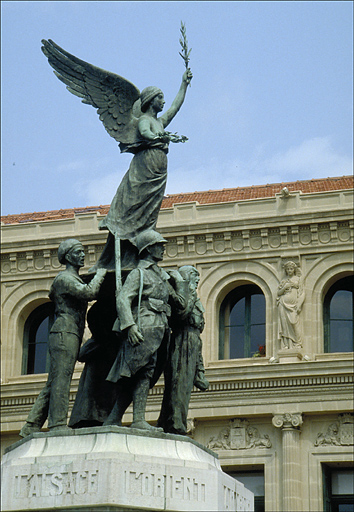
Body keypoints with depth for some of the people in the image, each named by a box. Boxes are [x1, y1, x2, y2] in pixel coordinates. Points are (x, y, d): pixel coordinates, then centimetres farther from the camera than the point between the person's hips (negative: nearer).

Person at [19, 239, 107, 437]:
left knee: (54, 384, 5)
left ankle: (31, 428, 3)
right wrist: (100, 274, -5)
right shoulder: (65, 278, -6)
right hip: (64, 334, -10)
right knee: (61, 380, -16)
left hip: (71, 337, 10)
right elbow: (89, 293, -22)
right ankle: (58, 425, -22)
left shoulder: (76, 280, 25)